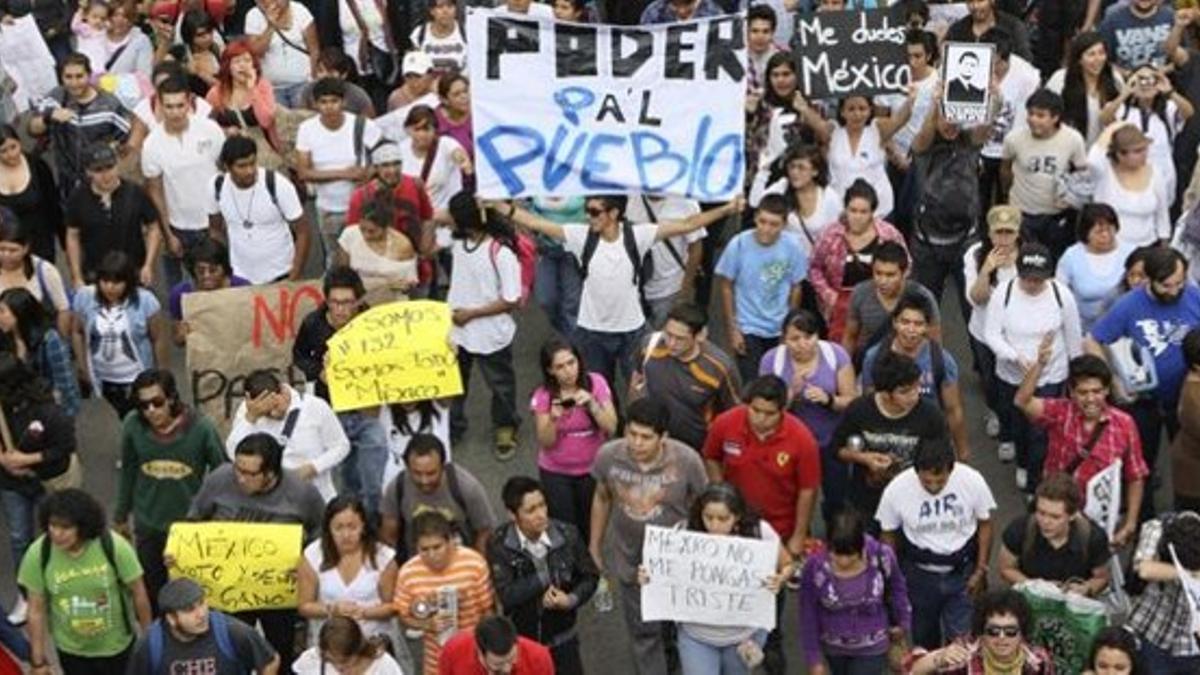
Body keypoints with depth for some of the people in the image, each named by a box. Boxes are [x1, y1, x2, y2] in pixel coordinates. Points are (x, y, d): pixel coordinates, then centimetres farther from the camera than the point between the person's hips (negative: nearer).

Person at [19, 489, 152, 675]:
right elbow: (36, 610, -11)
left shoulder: (114, 546, -26)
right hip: (71, 650, 1)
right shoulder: (38, 554, -22)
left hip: (117, 645, -1)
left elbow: (138, 594, -13)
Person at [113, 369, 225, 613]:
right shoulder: (133, 426, -15)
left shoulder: (201, 427, -22)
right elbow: (128, 473, 1)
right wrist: (120, 517, 11)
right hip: (148, 526, 2)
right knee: (152, 592, 19)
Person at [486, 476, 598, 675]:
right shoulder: (499, 544, -20)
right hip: (520, 640, -1)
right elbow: (507, 595, -25)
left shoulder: (567, 535, -17)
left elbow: (590, 576, -4)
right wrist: (545, 577, -26)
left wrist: (572, 599, -21)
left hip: (561, 638, 1)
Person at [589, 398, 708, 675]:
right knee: (642, 631, 16)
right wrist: (595, 545, 8)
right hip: (630, 559, 1)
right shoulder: (608, 456, -21)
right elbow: (602, 499, -2)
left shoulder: (687, 460, -28)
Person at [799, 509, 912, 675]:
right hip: (833, 647, 1)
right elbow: (808, 616, -13)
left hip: (871, 648, -1)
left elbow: (897, 588, -3)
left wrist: (903, 623, 10)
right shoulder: (815, 566, -28)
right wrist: (814, 659, -7)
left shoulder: (881, 557, -27)